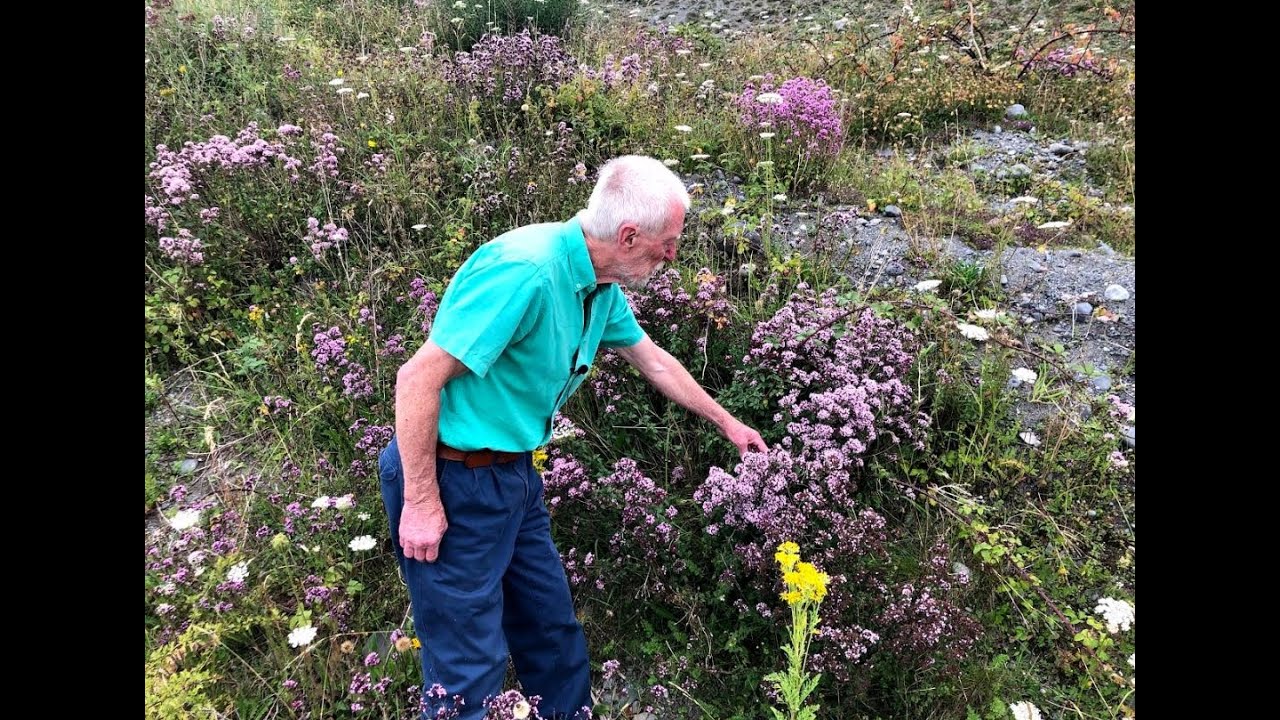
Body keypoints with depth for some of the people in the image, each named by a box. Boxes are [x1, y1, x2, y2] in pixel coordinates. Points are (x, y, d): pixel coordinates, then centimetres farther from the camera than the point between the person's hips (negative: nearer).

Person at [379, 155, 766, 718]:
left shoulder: (602, 286, 2)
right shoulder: (526, 270, -28)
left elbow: (653, 361, 18)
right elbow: (418, 378, -26)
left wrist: (727, 423, 28)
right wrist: (421, 502, -20)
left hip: (512, 473, 9)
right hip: (449, 479, -9)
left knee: (551, 626, 20)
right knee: (471, 663, 4)